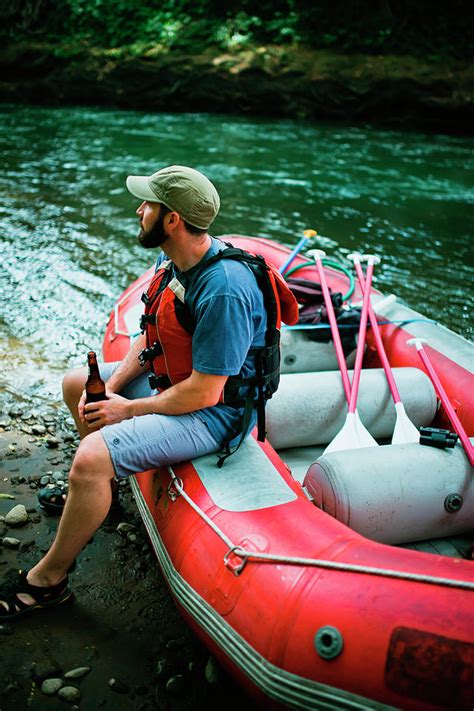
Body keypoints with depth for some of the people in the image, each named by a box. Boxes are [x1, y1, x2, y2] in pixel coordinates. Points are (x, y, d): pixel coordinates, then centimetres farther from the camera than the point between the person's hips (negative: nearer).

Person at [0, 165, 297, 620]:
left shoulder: (223, 292, -32)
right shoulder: (171, 261, -2)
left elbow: (203, 393, -29)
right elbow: (150, 336, 9)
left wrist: (128, 409, -17)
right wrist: (110, 386, -5)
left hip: (211, 412, -10)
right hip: (167, 380, 10)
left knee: (92, 457, -25)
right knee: (76, 384, 19)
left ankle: (48, 578, -1)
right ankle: (101, 488, 39)